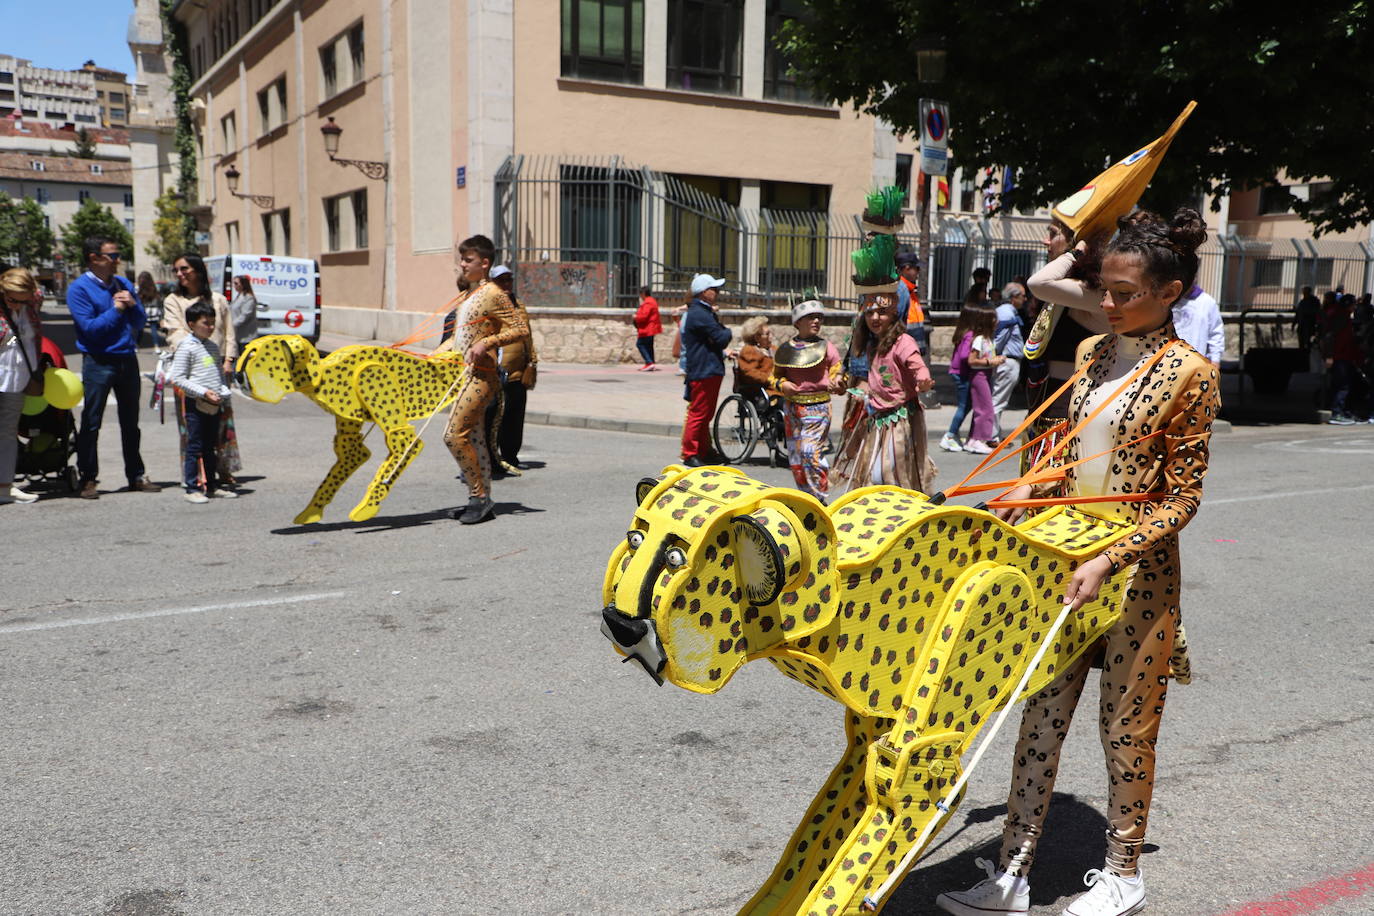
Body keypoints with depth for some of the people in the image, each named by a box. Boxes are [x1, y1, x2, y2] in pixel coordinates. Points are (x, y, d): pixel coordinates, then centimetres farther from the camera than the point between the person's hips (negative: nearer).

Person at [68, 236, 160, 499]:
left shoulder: (123, 284, 12)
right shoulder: (79, 288, -6)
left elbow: (140, 322, 11)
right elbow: (89, 327, -15)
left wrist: (132, 305, -8)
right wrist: (116, 310, -10)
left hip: (127, 359, 5)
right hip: (98, 362, -5)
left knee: (130, 422, 11)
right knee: (91, 423, -2)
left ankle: (136, 476, 19)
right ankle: (88, 479, 6)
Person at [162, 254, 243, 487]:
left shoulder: (217, 300, 14)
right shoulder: (173, 301, 8)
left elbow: (229, 334, 13)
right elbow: (176, 335, -4)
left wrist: (228, 360, -1)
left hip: (217, 367, 2)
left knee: (222, 417, 3)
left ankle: (224, 470, 12)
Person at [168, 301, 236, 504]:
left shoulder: (213, 346, 13)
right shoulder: (186, 347, -8)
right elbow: (177, 377, -12)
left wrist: (224, 392, 3)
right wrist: (203, 392, -18)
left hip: (214, 404, 7)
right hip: (195, 404, -7)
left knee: (210, 446, 14)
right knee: (195, 446, -3)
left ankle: (211, 485, 21)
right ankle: (192, 488, 2)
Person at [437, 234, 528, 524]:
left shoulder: (492, 294, -10)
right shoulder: (467, 295, 17)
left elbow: (521, 328, -16)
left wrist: (486, 343, -23)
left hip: (480, 375, -9)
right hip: (463, 374, 9)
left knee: (454, 435, -13)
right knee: (475, 439, 10)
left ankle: (480, 497, -4)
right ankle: (481, 501, 15)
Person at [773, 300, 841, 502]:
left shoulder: (826, 347, 2)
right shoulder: (786, 349, 7)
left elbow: (836, 374, 6)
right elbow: (776, 375, 16)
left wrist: (838, 382, -17)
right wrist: (782, 384, -6)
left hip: (817, 406, -4)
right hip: (791, 406, 4)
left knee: (810, 451, -14)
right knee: (795, 453, 7)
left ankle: (820, 498, -4)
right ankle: (806, 495, 20)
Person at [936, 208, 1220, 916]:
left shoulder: (1188, 373, -11)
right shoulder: (1091, 352, 7)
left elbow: (1182, 496, -12)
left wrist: (1108, 561, -20)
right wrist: (1026, 490, 1)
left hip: (1137, 569, -6)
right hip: (1067, 552, 6)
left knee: (1126, 726, 8)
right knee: (1043, 712, 8)